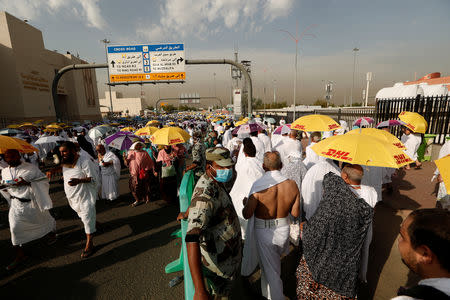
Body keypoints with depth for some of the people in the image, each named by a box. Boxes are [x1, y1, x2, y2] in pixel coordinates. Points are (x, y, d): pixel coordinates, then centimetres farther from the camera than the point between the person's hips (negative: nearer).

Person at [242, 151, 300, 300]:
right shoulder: (292, 185, -14)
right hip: (283, 230, 6)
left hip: (264, 232, -5)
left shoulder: (258, 186, -26)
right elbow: (295, 213, -4)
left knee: (271, 271, 15)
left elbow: (247, 214, -19)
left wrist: (245, 203, 1)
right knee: (274, 262, 33)